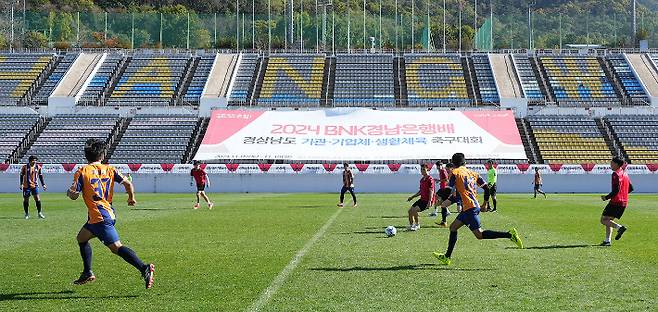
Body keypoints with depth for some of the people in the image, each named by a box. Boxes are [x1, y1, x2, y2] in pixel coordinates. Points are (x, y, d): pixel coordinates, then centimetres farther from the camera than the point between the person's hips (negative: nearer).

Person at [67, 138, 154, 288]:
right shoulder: (109, 169, 8)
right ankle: (87, 273, 24)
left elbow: (74, 195, -9)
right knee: (81, 238, 24)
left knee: (116, 247, -12)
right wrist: (131, 198, 18)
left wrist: (69, 192, 15)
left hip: (100, 218, -7)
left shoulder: (82, 172, -4)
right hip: (109, 212, 7)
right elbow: (127, 183, -1)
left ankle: (144, 268, -25)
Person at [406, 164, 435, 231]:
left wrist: (429, 202, -25)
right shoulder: (422, 179, 14)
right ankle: (411, 225, 16)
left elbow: (431, 191, -18)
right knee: (410, 211, 4)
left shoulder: (430, 179, -13)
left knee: (414, 210, -22)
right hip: (422, 199, 9)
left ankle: (417, 225, -3)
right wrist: (412, 197, 17)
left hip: (427, 200, -9)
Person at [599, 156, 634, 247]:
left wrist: (607, 197, -11)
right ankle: (607, 240, 10)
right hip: (624, 202, 9)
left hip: (616, 201, -9)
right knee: (608, 220, 16)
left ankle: (619, 227, -21)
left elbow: (616, 190, -21)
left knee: (603, 220, -4)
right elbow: (630, 188, 19)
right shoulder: (625, 174, 15)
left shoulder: (616, 174, -13)